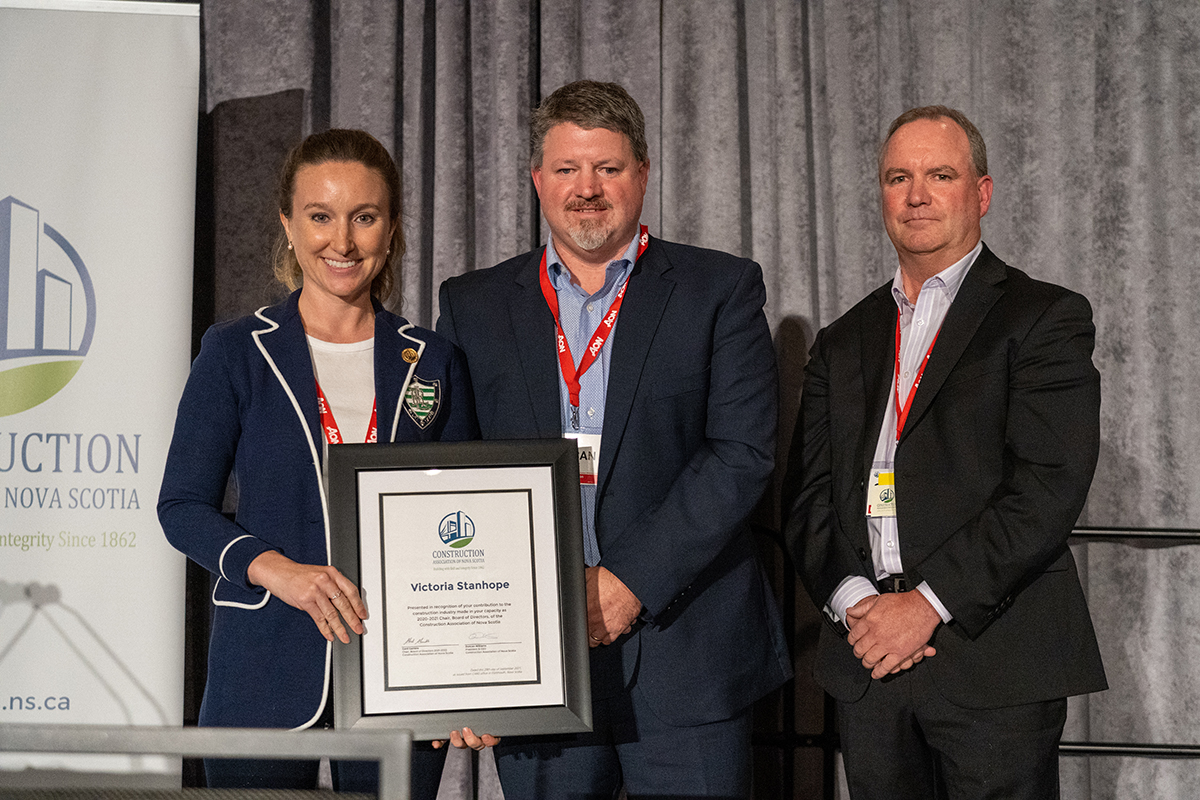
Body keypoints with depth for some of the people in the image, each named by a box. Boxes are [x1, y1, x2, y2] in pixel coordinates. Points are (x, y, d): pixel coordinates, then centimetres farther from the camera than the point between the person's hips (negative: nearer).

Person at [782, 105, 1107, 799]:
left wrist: (929, 603, -14)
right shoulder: (843, 343, 17)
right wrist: (853, 602, -7)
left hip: (995, 660, -4)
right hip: (868, 662, 4)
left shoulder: (1045, 317, 1)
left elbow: (1049, 488, -10)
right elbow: (809, 496, 11)